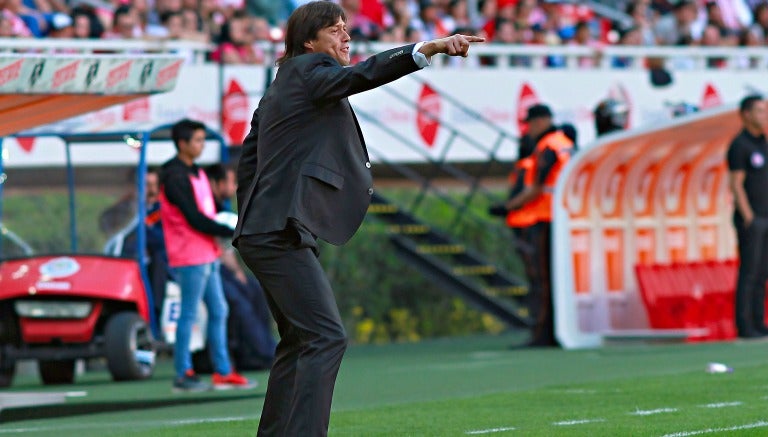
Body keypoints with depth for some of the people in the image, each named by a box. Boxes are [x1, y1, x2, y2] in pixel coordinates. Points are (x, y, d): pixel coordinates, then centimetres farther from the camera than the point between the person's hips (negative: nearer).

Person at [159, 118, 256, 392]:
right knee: (189, 315, -4)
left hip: (207, 255, 10)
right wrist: (233, 232, -16)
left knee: (218, 311, 12)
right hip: (190, 259, -10)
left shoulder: (195, 173, 16)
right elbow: (195, 220, -19)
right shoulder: (175, 177, -15)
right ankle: (183, 376, 2)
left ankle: (223, 372, 17)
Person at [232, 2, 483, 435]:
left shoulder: (282, 86, 21)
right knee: (326, 337, -17)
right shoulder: (307, 71, -6)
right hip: (280, 232, -11)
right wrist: (430, 47, -33)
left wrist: (253, 220, 22)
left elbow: (248, 164, 22)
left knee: (299, 340, 19)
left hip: (265, 232, 11)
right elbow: (360, 75, -25)